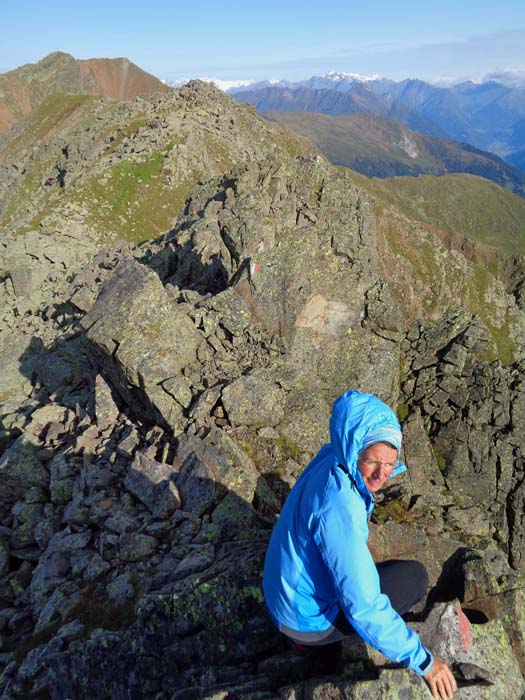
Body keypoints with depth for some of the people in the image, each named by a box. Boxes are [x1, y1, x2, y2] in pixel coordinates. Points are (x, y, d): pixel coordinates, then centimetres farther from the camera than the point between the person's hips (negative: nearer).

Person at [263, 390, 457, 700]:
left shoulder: (331, 459, -13)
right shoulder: (338, 506, -37)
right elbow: (363, 605, -30)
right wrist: (422, 659, -22)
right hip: (308, 620, -8)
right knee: (415, 576, -3)